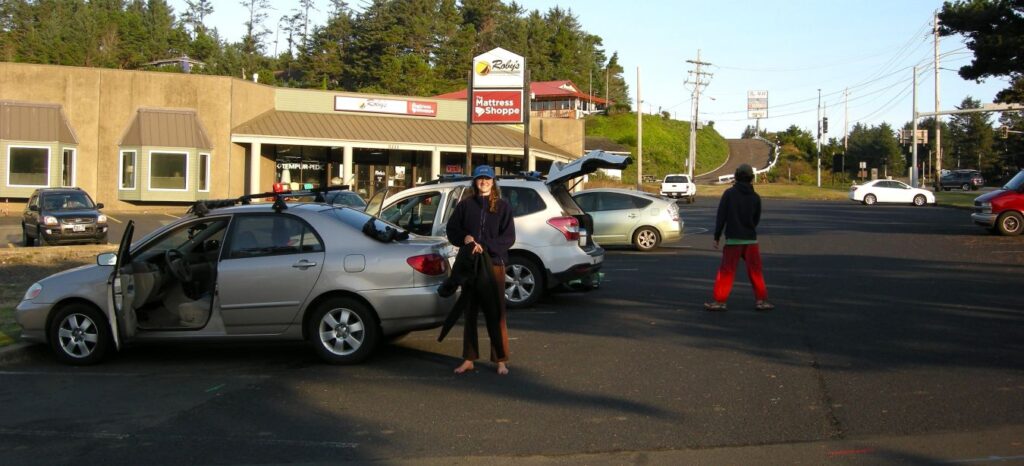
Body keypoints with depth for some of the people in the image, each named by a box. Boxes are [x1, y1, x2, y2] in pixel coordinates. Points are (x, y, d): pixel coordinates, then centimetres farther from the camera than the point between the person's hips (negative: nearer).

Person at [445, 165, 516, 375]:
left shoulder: (502, 206, 2)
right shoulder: (465, 204, 7)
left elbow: (508, 237, -4)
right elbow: (452, 229, 10)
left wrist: (485, 246, -15)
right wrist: (464, 238, -10)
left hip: (494, 263, -2)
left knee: (497, 313, -1)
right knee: (470, 312, 8)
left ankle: (501, 361, 5)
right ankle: (468, 359, 15)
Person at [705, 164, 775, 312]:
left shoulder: (729, 194, -7)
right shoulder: (755, 198, 1)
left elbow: (721, 216, -7)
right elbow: (756, 219, 9)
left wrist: (717, 237, -2)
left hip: (732, 240, -2)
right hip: (750, 239, 2)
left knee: (726, 271, 3)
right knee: (755, 271, 10)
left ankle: (720, 301, 2)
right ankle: (761, 300, 10)